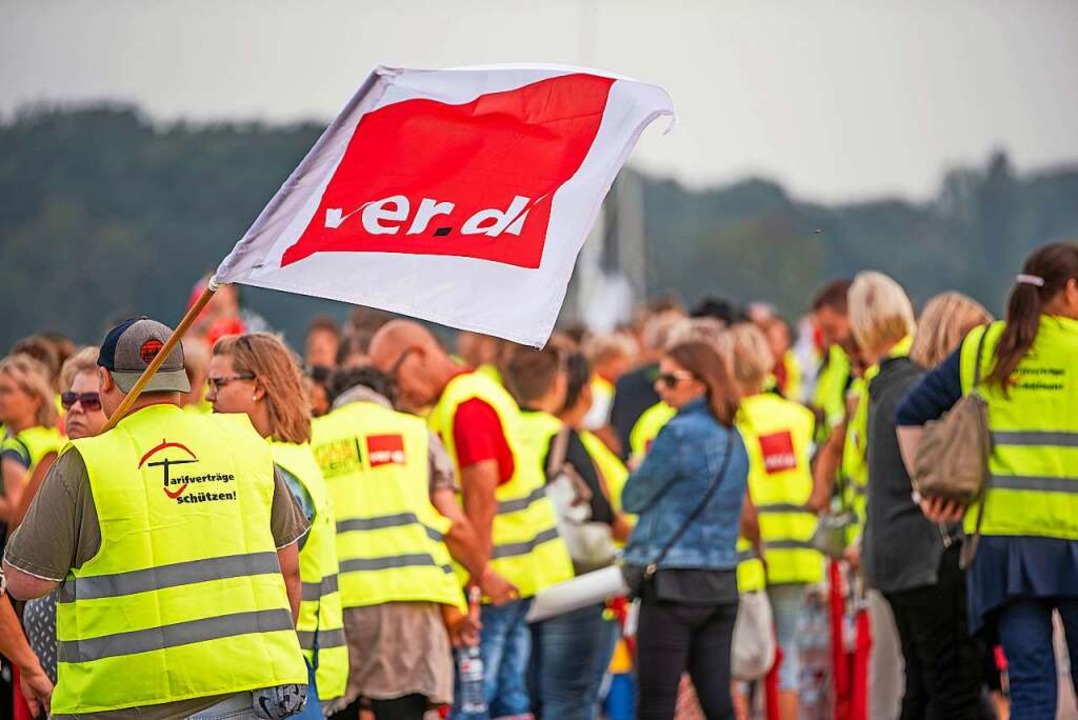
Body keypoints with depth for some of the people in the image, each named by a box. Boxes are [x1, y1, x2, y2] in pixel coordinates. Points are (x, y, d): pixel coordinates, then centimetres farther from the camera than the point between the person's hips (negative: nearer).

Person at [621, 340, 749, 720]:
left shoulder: (680, 433, -13)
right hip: (722, 582, 8)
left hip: (674, 583, -7)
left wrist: (638, 471, 16)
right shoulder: (733, 439, 11)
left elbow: (633, 499, -5)